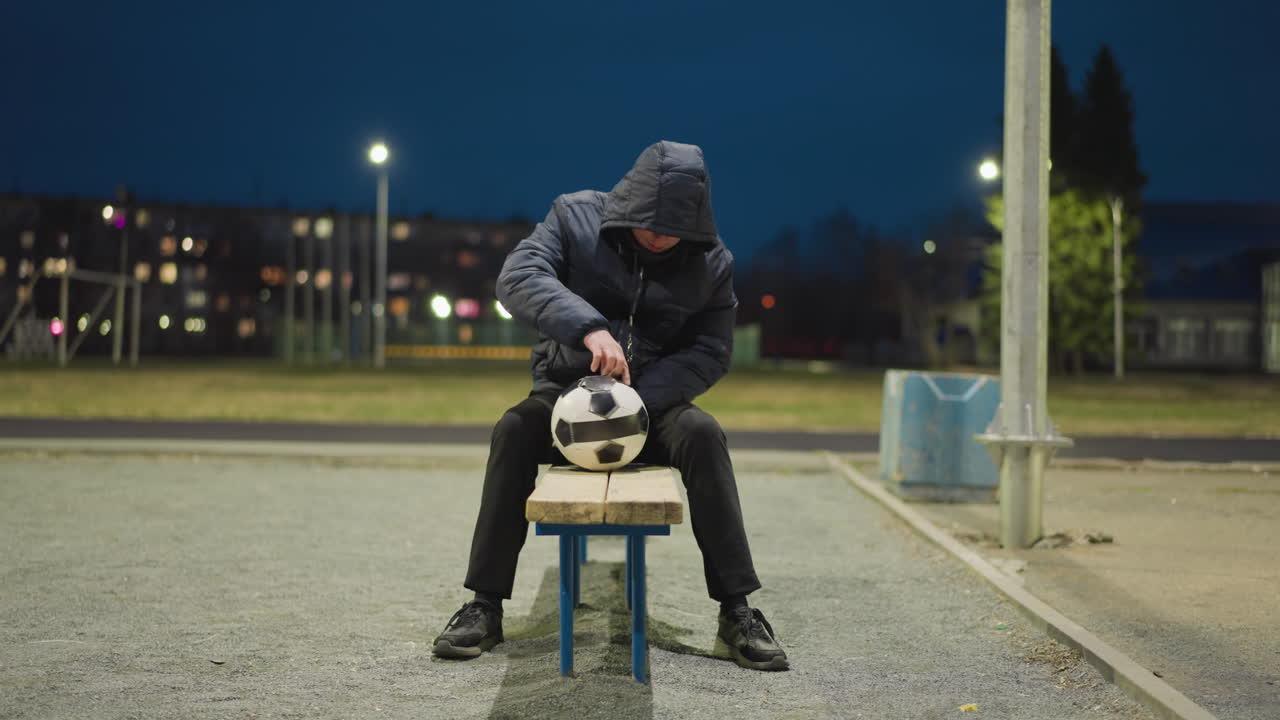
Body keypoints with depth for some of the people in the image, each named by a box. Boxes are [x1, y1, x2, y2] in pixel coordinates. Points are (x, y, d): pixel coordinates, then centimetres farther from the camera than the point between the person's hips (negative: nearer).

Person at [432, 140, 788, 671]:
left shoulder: (711, 261, -4)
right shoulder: (575, 216, -9)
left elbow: (711, 350, -4)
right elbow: (517, 277, -23)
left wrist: (642, 396, -21)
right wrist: (588, 326, -41)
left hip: (654, 400, 1)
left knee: (703, 435, -31)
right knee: (515, 430, -31)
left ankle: (737, 612, -24)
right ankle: (485, 607, -23)